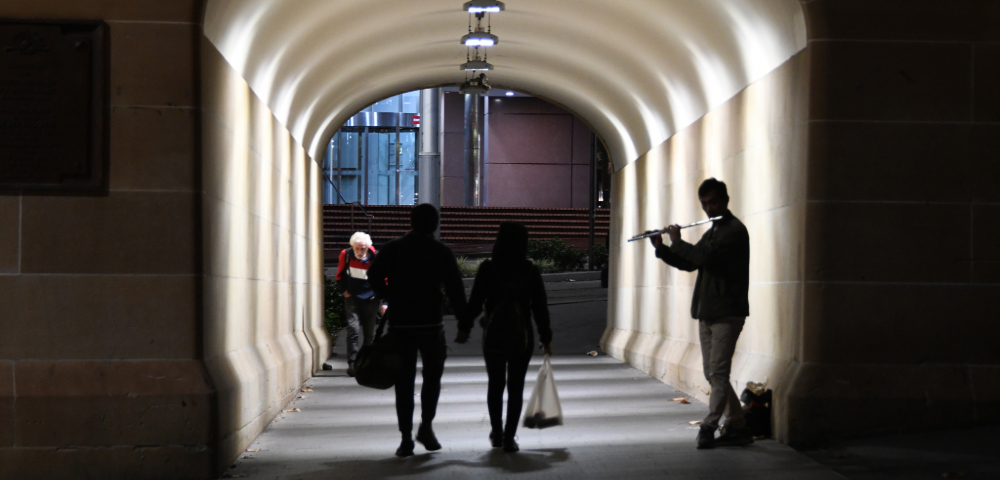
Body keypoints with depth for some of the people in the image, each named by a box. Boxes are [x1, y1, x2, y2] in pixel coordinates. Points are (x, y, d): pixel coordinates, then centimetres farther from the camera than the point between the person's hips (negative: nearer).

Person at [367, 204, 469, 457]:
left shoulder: (392, 248, 3)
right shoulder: (442, 252, 1)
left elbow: (374, 277, -8)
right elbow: (455, 290, -2)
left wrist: (391, 297, 9)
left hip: (400, 324, 1)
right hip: (431, 323, -1)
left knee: (404, 380, 4)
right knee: (432, 375, 15)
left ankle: (406, 438, 1)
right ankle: (426, 427, 6)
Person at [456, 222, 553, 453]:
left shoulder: (488, 268, -7)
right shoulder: (531, 271, -3)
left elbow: (475, 302, -6)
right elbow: (540, 307, 0)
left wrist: (464, 328, 7)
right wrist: (546, 338, 8)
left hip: (493, 336, 0)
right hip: (522, 337, 0)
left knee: (495, 385, 15)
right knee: (516, 387, 5)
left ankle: (497, 434, 23)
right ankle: (509, 438, 1)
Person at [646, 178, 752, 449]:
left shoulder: (735, 230, -10)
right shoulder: (711, 233, 19)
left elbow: (705, 256, -23)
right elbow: (689, 263, 23)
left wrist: (677, 242, -9)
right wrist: (661, 249, 10)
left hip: (727, 313, -9)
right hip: (707, 313, 9)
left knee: (718, 372, -10)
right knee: (712, 373, 9)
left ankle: (708, 427, -10)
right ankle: (737, 427, 14)